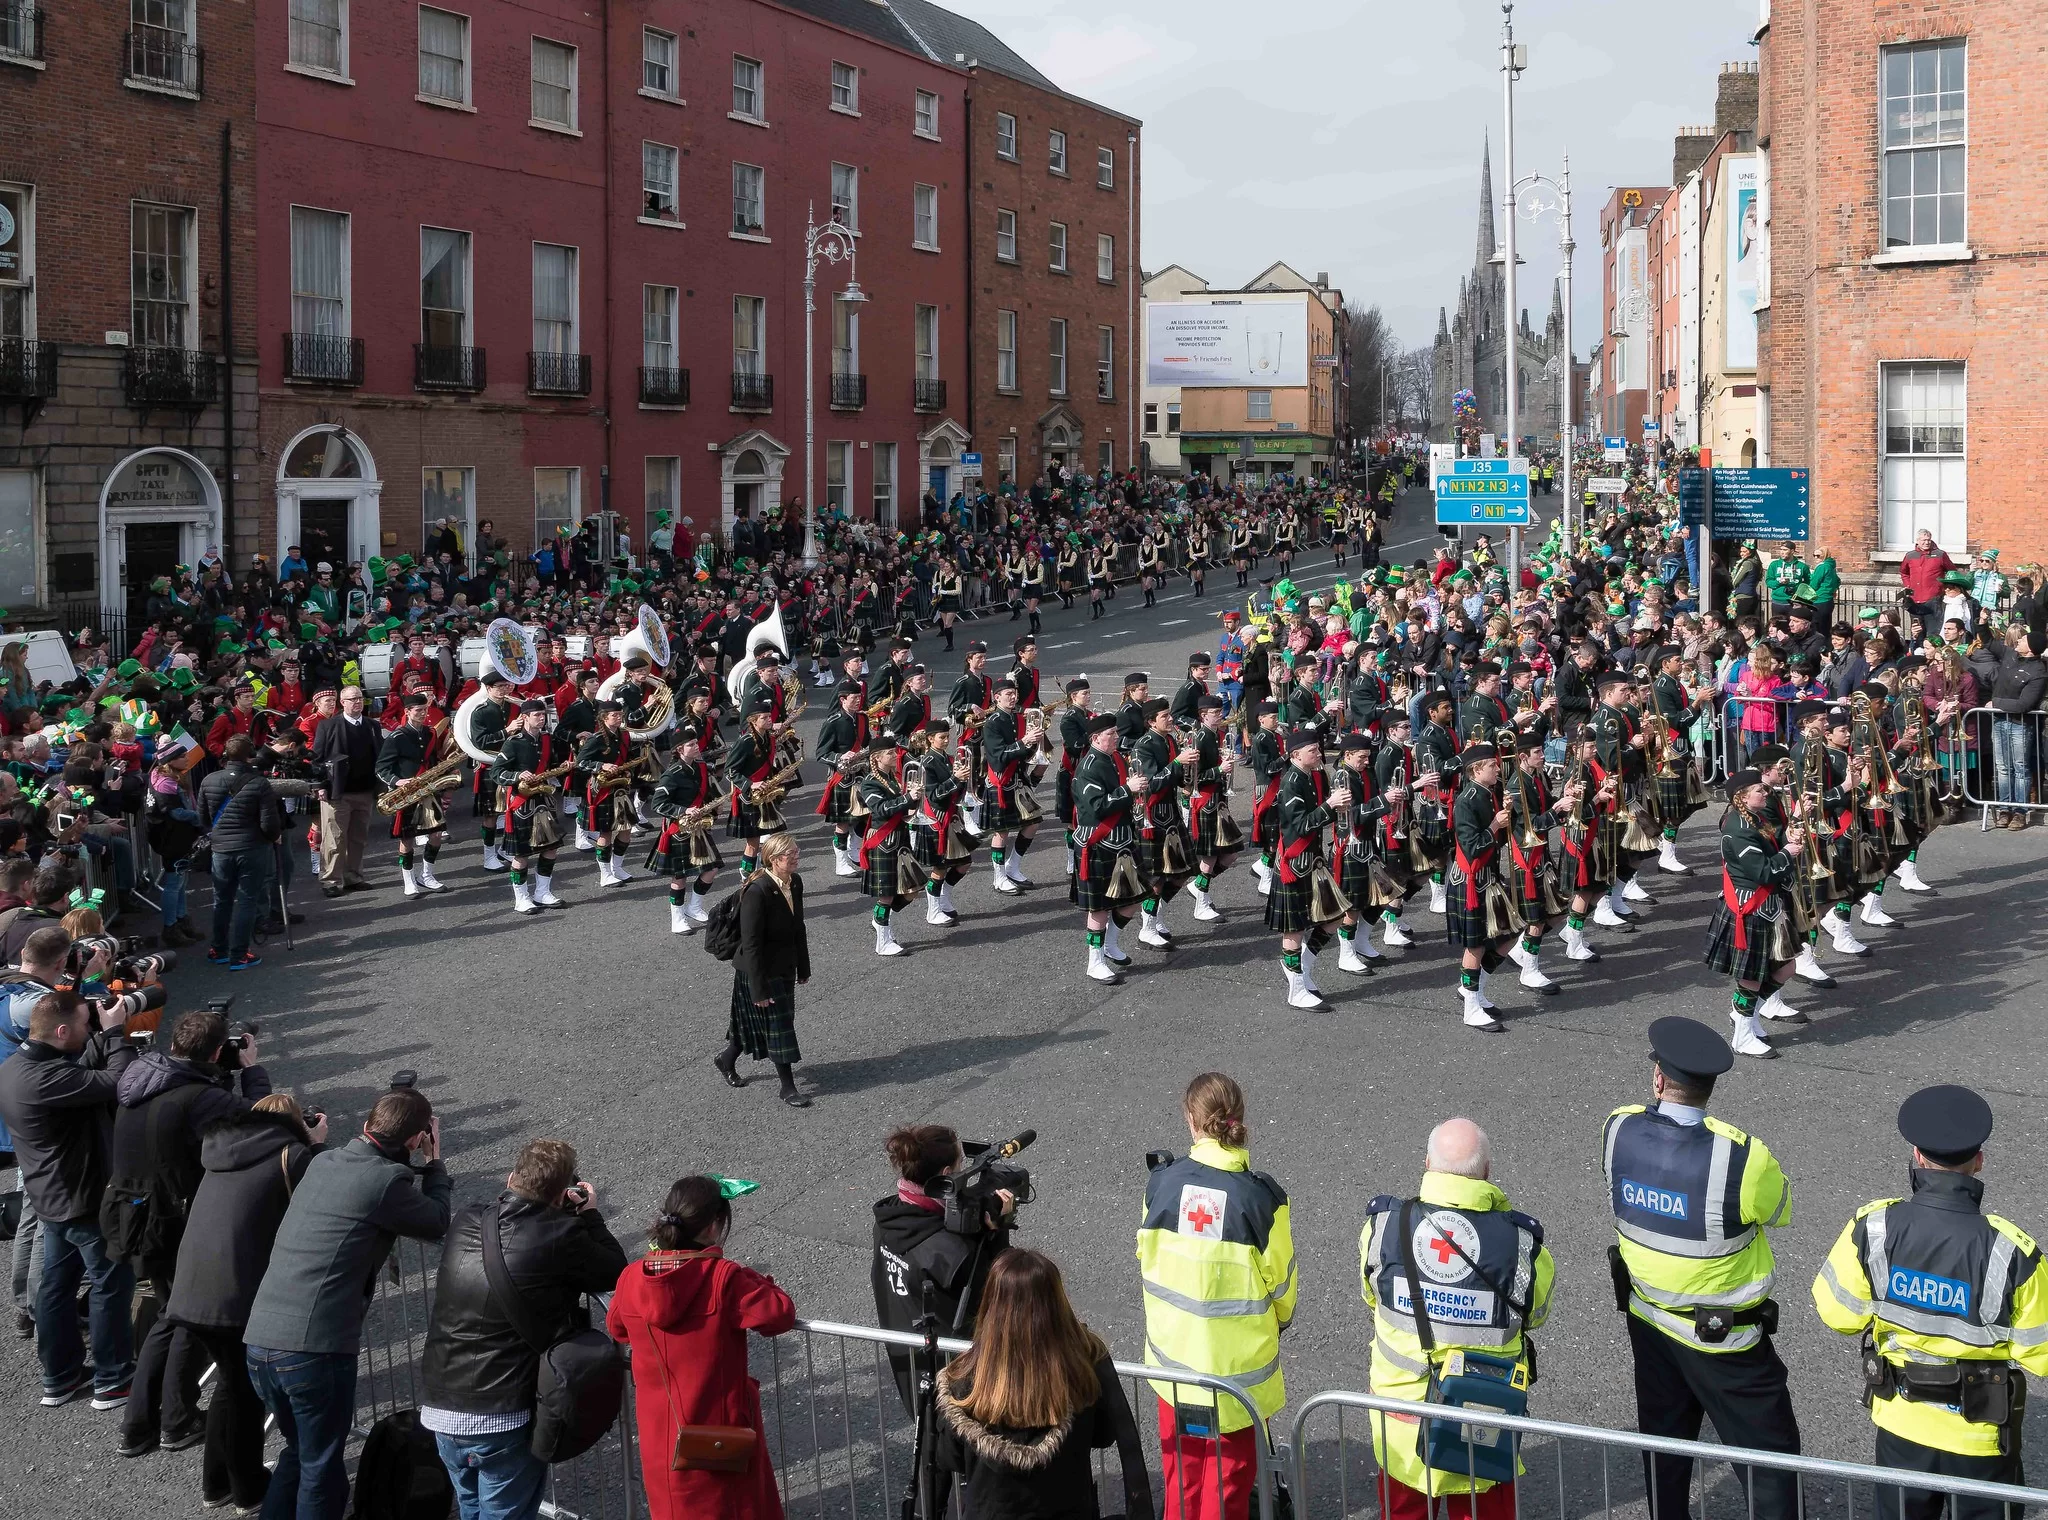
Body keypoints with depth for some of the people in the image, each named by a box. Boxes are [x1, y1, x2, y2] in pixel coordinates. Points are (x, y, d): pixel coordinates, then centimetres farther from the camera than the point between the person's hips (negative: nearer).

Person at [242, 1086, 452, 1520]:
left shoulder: (323, 1162, 11)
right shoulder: (385, 1180, -12)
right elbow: (436, 1223, 5)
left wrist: (420, 1168, 22)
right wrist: (433, 1164, 16)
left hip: (259, 1339, 7)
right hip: (314, 1349, -7)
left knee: (297, 1451, 25)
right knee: (321, 1471, 8)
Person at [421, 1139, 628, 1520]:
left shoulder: (464, 1223, 0)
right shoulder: (562, 1235, -16)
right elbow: (615, 1271, 0)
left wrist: (561, 1211, 18)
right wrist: (590, 1214, 13)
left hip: (440, 1408, 6)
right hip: (504, 1420, -5)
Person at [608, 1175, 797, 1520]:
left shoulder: (631, 1279, -6)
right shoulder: (724, 1278, -22)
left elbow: (618, 1330, 11)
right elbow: (780, 1315, -18)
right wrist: (759, 1282, -1)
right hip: (721, 1432, -4)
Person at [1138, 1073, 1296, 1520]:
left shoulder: (1161, 1184, -12)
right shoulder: (1262, 1197, -19)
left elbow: (1145, 1254, 3)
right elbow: (1281, 1279, -7)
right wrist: (1280, 1319, 14)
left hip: (1174, 1351, 3)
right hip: (1239, 1361, -2)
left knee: (1181, 1463, 20)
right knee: (1231, 1464, 13)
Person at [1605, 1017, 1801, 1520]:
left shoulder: (1618, 1131, -17)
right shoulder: (1741, 1157, -30)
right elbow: (1782, 1210, -9)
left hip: (1649, 1320, 5)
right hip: (1724, 1338, -5)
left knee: (1663, 1440, 24)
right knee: (1766, 1453, 10)